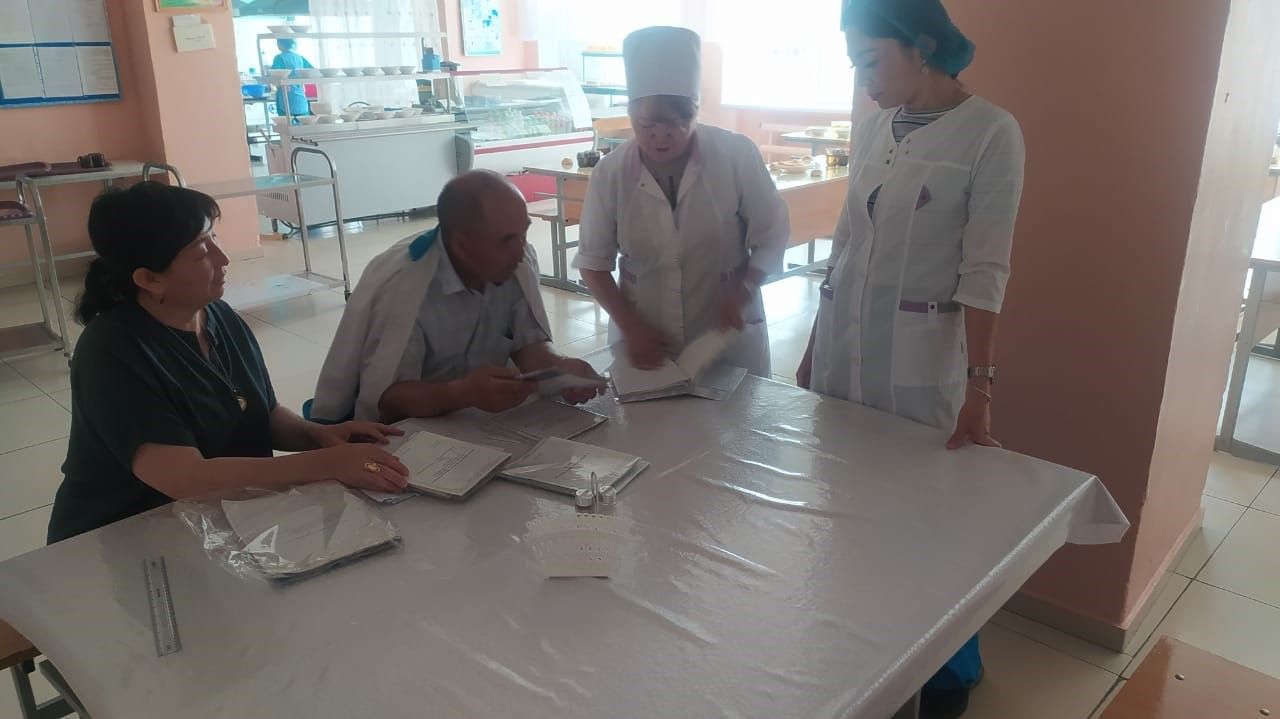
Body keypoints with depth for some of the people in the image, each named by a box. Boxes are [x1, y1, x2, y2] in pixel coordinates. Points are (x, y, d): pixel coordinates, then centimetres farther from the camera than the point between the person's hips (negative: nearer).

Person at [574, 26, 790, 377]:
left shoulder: (736, 155, -13)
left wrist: (740, 293, -17)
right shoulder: (610, 173, -10)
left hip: (727, 335, 0)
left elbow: (772, 237, -3)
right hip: (644, 339, 1)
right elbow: (594, 262, -1)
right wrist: (631, 327, -10)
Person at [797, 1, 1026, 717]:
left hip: (921, 359, -5)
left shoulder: (991, 132, -11)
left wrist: (979, 387, -20)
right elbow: (846, 244, 11)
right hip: (843, 347, 6)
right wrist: (814, 348, 13)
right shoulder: (873, 129, 6)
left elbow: (984, 269, -15)